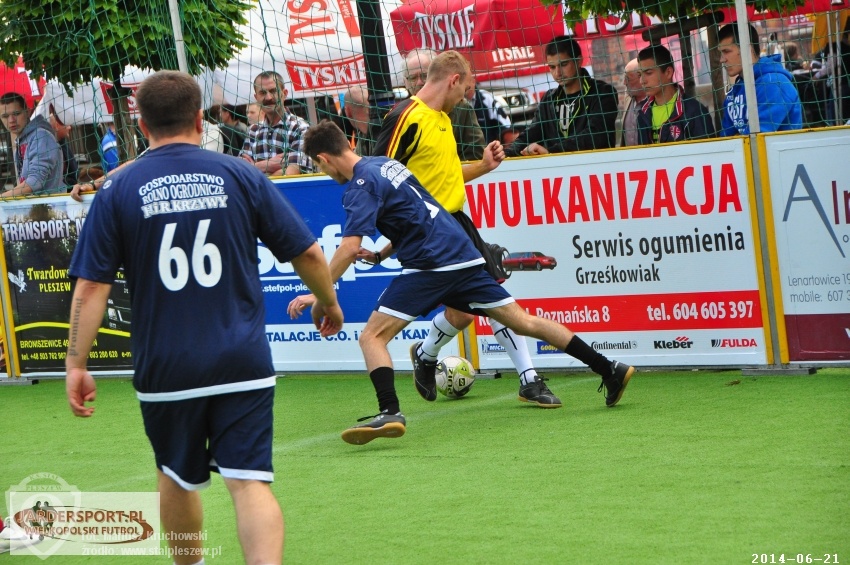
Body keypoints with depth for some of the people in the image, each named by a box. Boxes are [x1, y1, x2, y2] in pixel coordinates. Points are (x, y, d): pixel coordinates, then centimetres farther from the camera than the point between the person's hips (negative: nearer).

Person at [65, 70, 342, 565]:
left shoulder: (118, 190, -1)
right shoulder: (239, 175, 0)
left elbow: (91, 286, -5)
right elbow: (307, 253, 3)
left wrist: (77, 364, 0)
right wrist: (328, 302, 22)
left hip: (164, 369, 1)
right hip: (242, 363, -1)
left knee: (177, 479, 21)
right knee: (249, 482, -5)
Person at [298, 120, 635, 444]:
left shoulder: (361, 185, -8)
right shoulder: (383, 163, 19)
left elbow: (349, 248, -20)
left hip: (430, 265, -9)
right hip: (462, 255, 9)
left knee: (372, 336, -8)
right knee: (523, 322, 14)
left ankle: (390, 412, -28)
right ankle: (611, 371, 16)